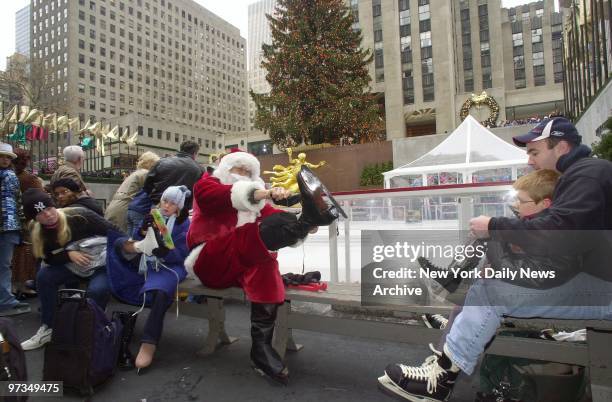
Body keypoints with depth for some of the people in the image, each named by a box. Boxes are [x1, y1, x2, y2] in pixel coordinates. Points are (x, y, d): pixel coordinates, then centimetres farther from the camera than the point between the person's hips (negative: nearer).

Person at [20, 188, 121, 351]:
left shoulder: (79, 216, -23)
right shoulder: (40, 233, -4)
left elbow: (113, 231, -22)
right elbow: (49, 259, -3)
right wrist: (68, 254, -22)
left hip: (102, 265, -6)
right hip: (74, 268, 6)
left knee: (97, 290, -33)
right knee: (44, 275, -16)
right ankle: (48, 328, 0)